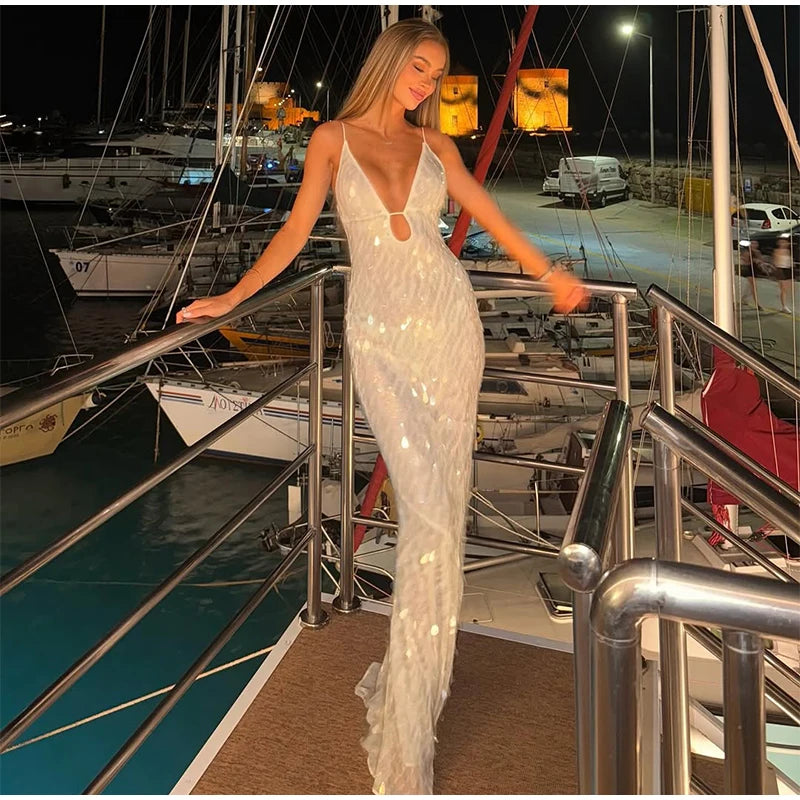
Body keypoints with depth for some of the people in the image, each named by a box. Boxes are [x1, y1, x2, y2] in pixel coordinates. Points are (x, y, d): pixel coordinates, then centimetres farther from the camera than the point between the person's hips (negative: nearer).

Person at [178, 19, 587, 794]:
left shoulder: (434, 145, 14)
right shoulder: (334, 139, 8)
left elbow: (488, 214, 20)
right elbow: (297, 228, 7)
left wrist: (549, 274, 24)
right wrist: (231, 297, 2)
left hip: (449, 319, 4)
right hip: (379, 332, -3)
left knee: (443, 501, 2)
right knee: (426, 512, -13)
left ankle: (412, 667, 18)